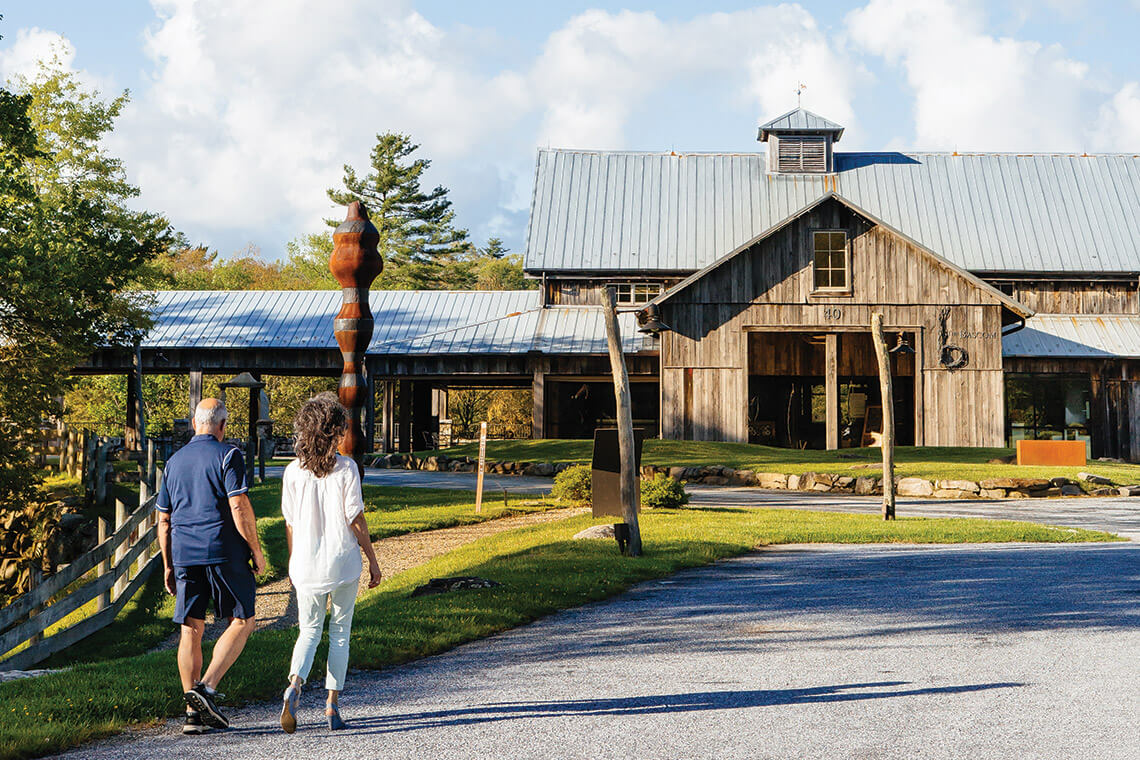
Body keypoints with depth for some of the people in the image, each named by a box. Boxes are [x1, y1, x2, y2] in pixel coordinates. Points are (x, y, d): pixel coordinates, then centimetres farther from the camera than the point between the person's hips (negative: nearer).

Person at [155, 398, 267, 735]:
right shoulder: (228, 455, -4)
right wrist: (256, 551, -5)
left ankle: (194, 713, 8)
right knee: (241, 621, 5)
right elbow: (240, 507, -13)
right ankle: (207, 688, -11)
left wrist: (168, 566, 22)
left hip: (184, 555, 6)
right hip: (224, 551, -5)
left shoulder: (174, 461, 15)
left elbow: (164, 520, 16)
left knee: (191, 629, 7)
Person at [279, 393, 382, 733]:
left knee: (309, 631, 12)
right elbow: (355, 518, -8)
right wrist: (373, 561, 0)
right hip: (343, 562, -2)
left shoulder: (293, 471, -1)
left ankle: (294, 685, -15)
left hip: (307, 565, 2)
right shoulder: (346, 468, -9)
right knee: (340, 633, 11)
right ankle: (333, 705, 11)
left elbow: (290, 523, 4)